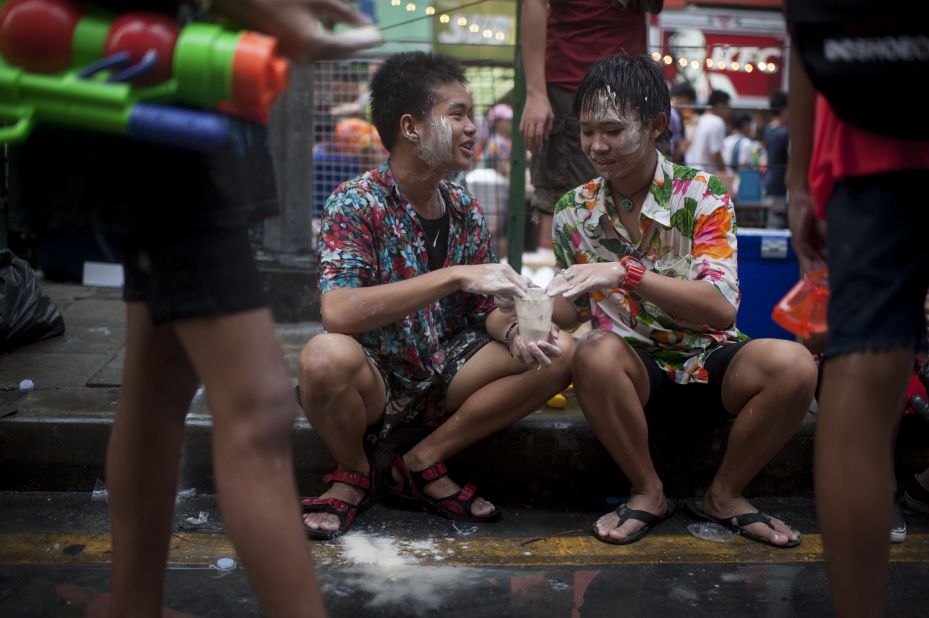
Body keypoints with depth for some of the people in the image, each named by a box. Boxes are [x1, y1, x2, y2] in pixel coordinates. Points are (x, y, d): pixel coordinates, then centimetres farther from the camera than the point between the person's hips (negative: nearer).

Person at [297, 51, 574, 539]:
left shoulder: (464, 210, 3)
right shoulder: (356, 203, -16)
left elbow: (484, 308, 6)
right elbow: (337, 313, -31)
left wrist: (513, 332, -19)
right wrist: (455, 276, -35)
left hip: (442, 380, 6)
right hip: (373, 384, -5)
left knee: (558, 352, -10)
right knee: (325, 356, -37)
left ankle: (423, 463, -2)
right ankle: (354, 474, -3)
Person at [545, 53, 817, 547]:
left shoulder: (701, 195, -11)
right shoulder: (574, 212, 0)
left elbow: (722, 307, -23)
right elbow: (572, 310, 9)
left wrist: (624, 273, -34)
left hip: (710, 362, 0)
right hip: (637, 371, 1)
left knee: (794, 365, -30)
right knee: (594, 353, -34)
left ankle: (723, 495, -4)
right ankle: (648, 493, -9)